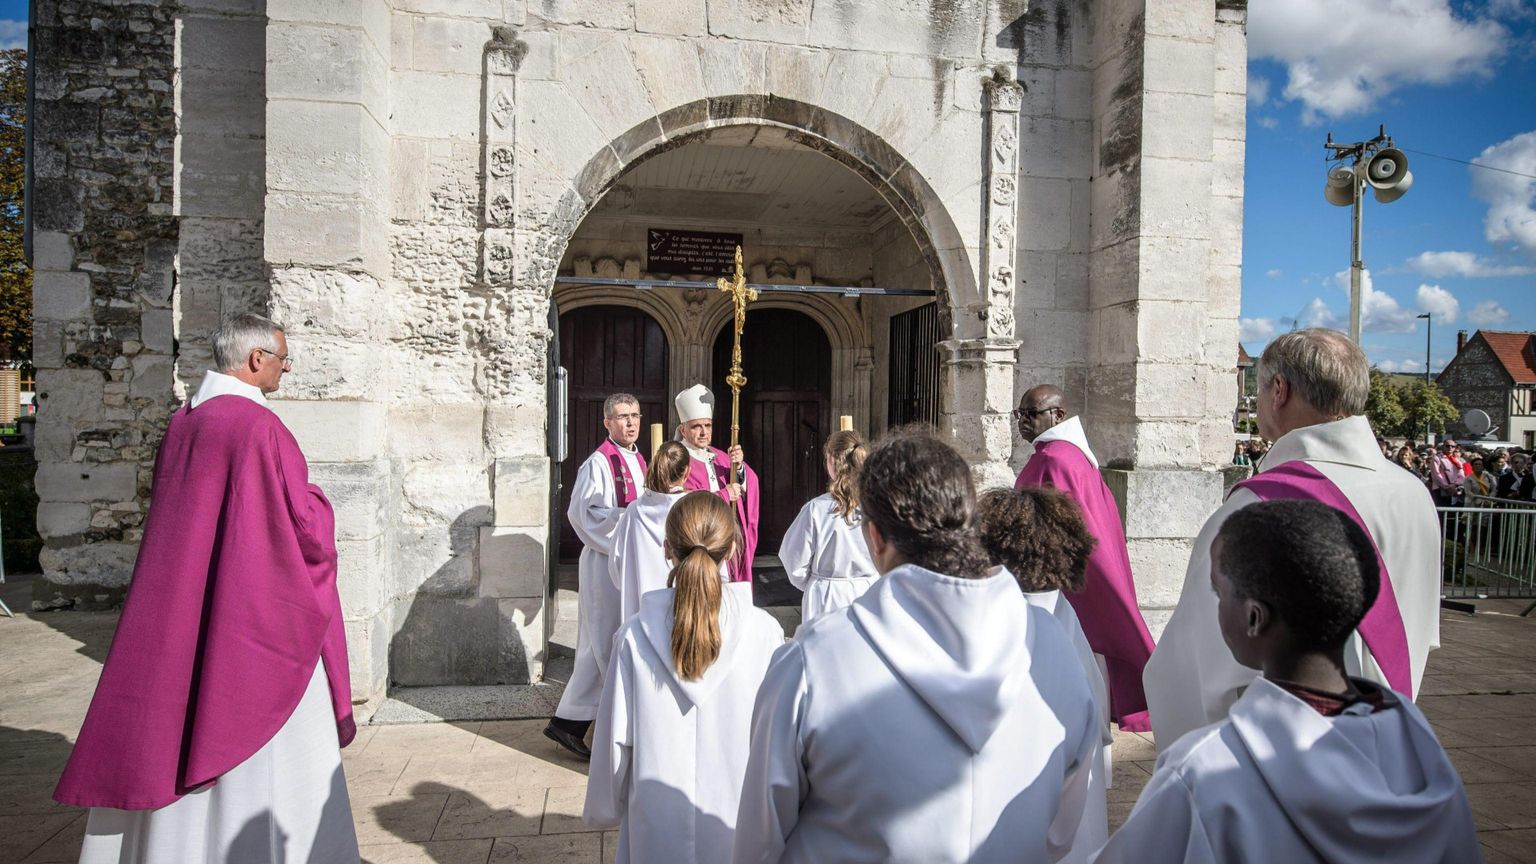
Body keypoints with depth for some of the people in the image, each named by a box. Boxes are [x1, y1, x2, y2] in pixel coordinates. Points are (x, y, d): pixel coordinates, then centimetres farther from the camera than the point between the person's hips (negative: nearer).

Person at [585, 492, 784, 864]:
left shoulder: (636, 636, -13)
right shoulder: (763, 632, -15)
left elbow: (615, 738, -5)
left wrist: (603, 810, 12)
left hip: (657, 828, 1)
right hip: (739, 822, 0)